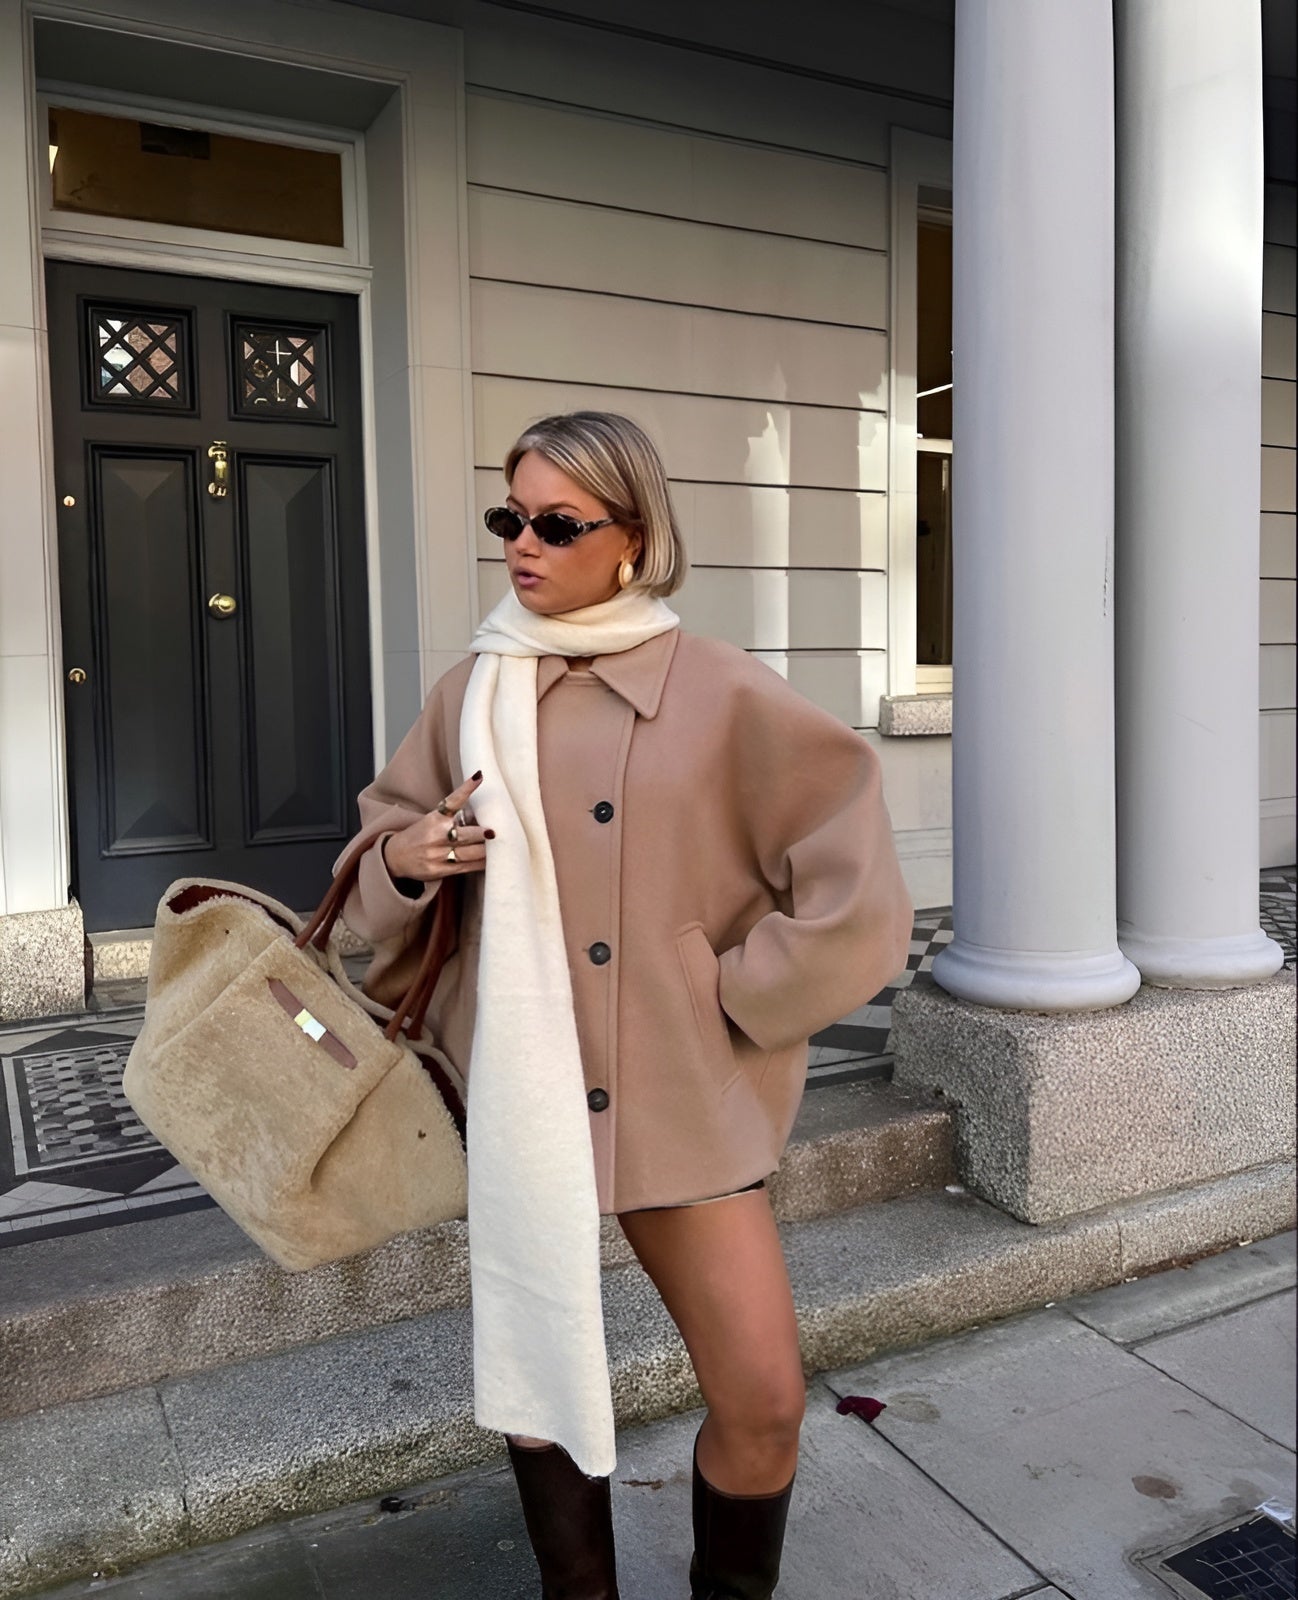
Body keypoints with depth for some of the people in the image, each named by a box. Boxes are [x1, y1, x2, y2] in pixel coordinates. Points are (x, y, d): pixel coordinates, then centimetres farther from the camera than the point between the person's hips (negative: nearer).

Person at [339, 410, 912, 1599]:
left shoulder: (722, 694, -8)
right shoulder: (476, 691, 4)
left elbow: (854, 884, -7)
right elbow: (389, 829, 16)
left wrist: (733, 992, -7)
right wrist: (402, 857, -7)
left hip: (684, 1095, -2)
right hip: (516, 1091, 3)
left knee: (763, 1403, 2)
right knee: (536, 1371, 16)